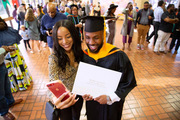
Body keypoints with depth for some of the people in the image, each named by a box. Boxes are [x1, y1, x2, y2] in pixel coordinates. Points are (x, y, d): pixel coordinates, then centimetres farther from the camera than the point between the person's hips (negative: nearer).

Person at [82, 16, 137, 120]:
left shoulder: (118, 56, -25)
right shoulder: (84, 55, -11)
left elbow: (129, 83, -15)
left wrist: (110, 98, -22)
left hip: (111, 105, -3)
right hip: (91, 102, 4)